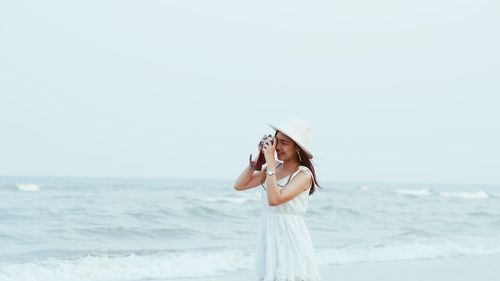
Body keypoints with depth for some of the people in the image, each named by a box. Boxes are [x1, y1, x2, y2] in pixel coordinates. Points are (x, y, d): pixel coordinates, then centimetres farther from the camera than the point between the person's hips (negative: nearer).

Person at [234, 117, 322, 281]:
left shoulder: (303, 174, -11)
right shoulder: (275, 168, 8)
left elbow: (274, 199, -23)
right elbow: (239, 185, 8)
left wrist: (270, 160, -18)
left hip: (291, 240, -6)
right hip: (268, 238, 6)